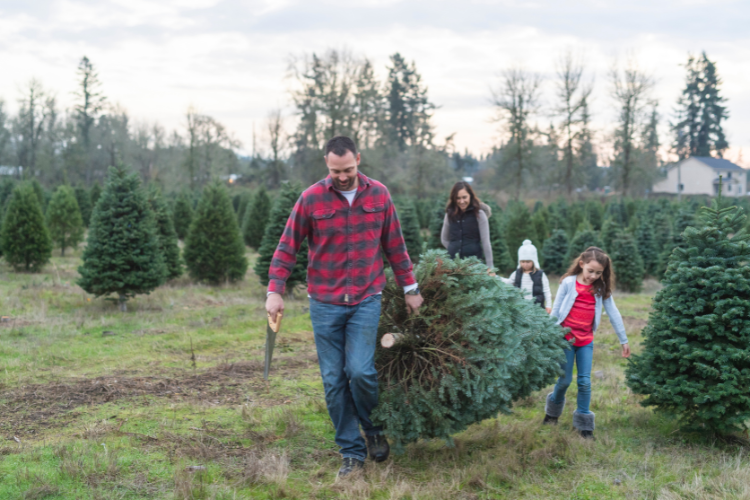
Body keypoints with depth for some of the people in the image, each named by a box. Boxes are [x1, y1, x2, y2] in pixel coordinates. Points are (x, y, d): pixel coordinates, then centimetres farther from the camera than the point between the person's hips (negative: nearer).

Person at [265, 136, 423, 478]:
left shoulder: (378, 195, 3)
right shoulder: (311, 198, -3)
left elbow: (395, 245, 11)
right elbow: (287, 247, 0)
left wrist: (410, 288, 13)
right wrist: (274, 290, -9)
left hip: (366, 300, 0)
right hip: (324, 303, 0)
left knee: (360, 371, -12)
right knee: (334, 380, 3)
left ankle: (374, 430, 17)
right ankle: (352, 452, 15)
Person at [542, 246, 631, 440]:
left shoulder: (601, 288, 2)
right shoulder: (569, 283, -6)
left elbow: (613, 313, 6)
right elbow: (555, 310, 0)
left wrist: (624, 340, 8)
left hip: (586, 340, 2)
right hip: (565, 337, -2)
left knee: (585, 382, 0)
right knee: (565, 379, 4)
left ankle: (584, 424, 9)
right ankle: (554, 409, 32)